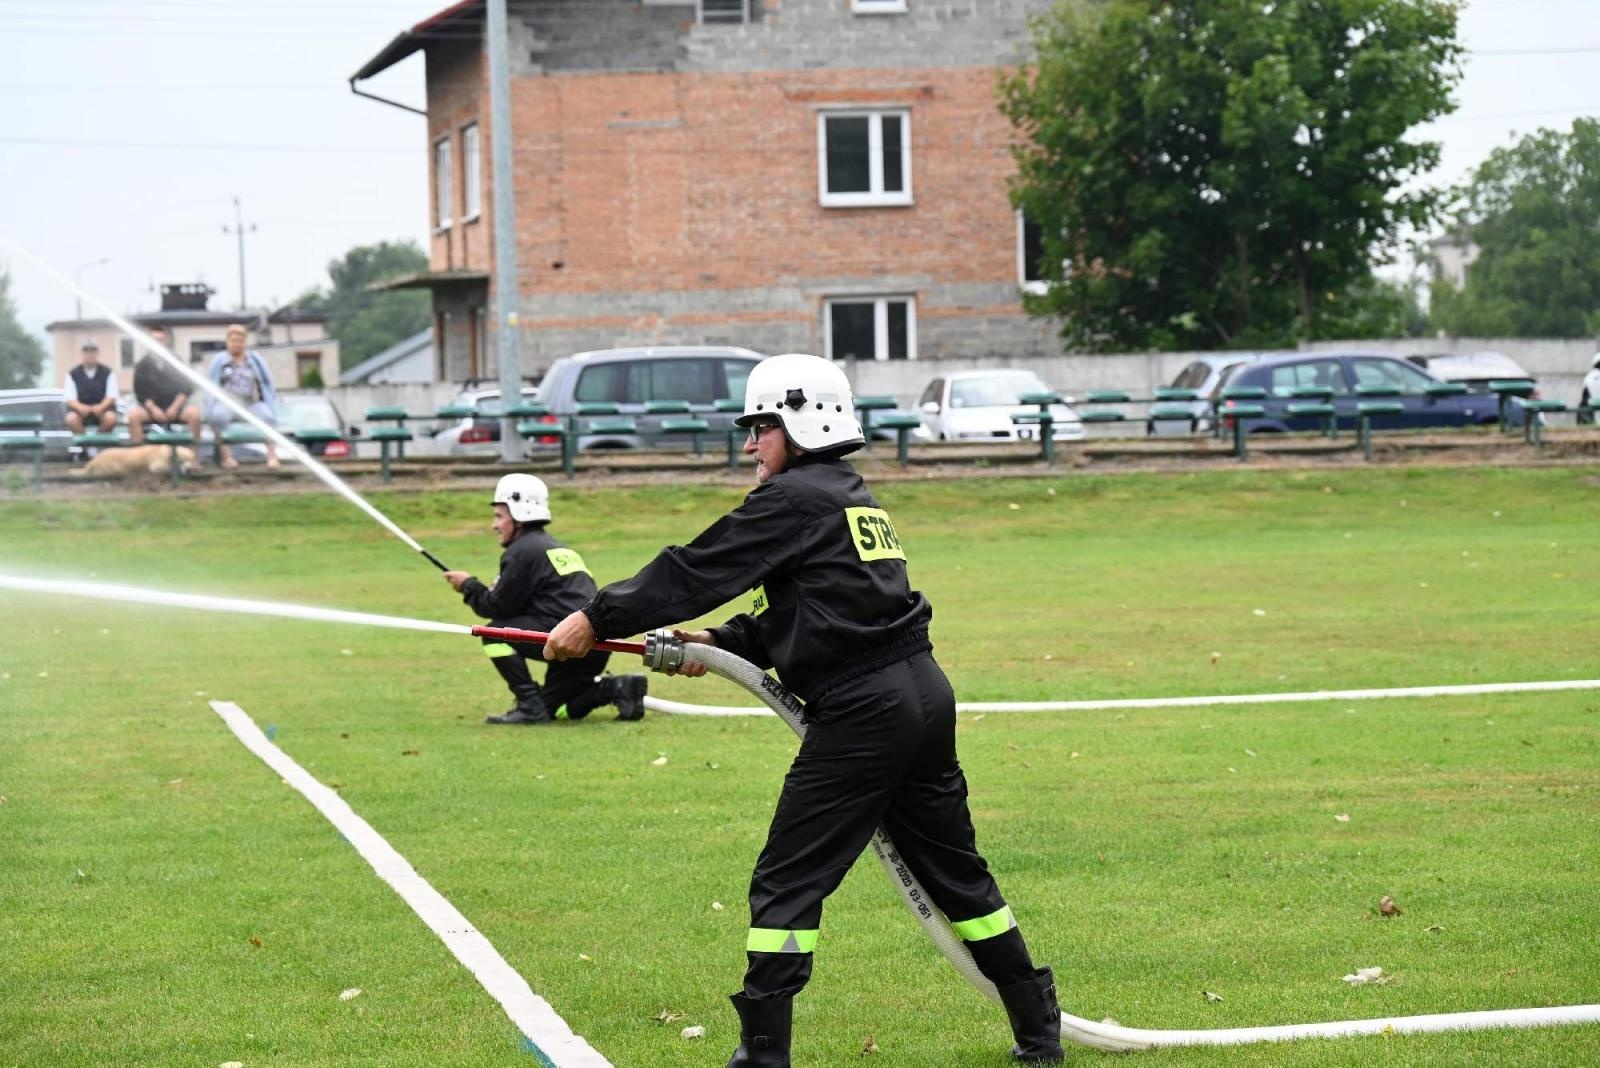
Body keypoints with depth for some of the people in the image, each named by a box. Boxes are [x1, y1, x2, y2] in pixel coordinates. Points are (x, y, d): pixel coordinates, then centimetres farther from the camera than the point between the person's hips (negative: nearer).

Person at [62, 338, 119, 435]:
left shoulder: (107, 373, 3)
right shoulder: (73, 374, 2)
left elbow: (111, 397, -4)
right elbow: (70, 399, -5)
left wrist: (101, 407, -26)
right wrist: (80, 407, -29)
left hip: (102, 407, 0)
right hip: (80, 408, 0)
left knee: (111, 418, -33)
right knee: (71, 419, -34)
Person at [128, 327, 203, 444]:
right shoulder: (143, 364, 2)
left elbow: (185, 388, 0)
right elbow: (140, 392, 0)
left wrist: (175, 407, -14)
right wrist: (153, 408, -15)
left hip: (175, 406, 0)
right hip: (152, 407, 0)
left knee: (194, 413, -30)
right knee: (134, 415, -30)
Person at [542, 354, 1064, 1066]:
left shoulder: (794, 498, -8)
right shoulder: (854, 498, 20)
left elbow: (697, 573, -9)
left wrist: (597, 618, -4)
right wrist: (721, 643, 11)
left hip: (861, 712, -9)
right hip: (924, 693, 9)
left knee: (787, 883, -3)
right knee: (954, 871, 18)